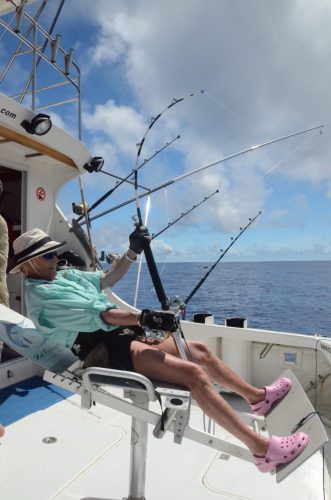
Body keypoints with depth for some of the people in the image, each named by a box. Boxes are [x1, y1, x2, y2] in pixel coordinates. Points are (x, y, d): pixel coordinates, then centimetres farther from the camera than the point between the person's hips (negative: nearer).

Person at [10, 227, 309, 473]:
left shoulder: (65, 276, 18)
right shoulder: (40, 295, -10)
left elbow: (107, 279, 23)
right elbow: (94, 315, -22)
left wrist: (133, 251, 10)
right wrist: (143, 318, -32)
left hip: (120, 336, 10)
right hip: (105, 351, -10)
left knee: (199, 349, 8)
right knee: (194, 373, -22)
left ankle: (258, 397, 24)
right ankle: (262, 449, -13)